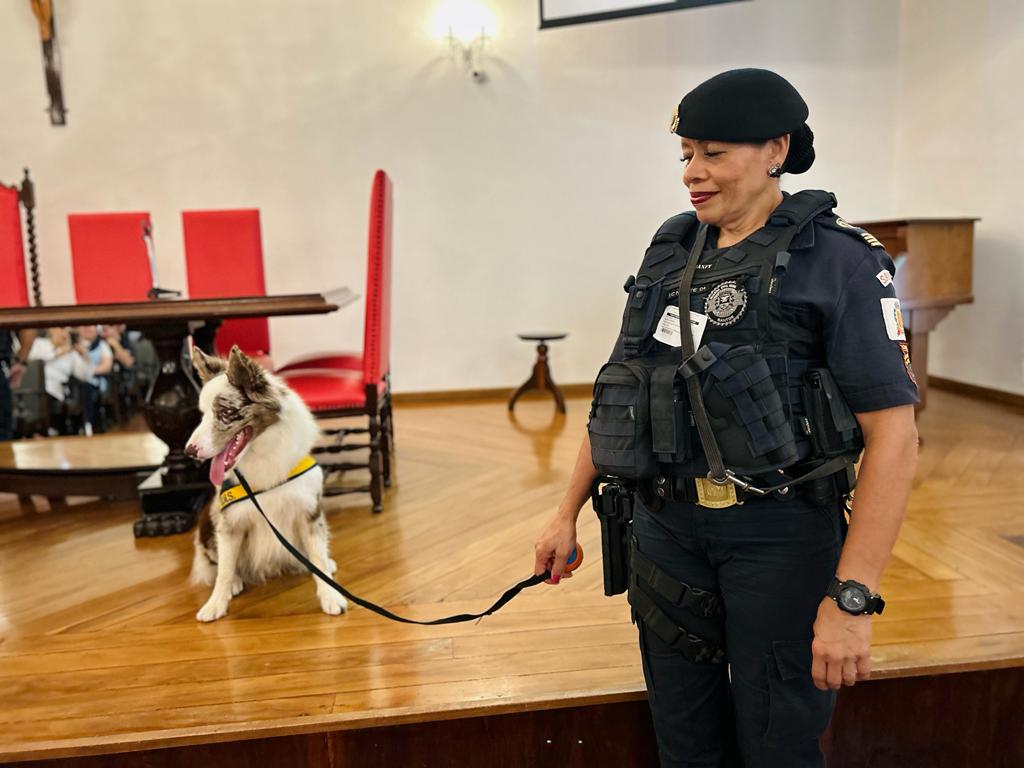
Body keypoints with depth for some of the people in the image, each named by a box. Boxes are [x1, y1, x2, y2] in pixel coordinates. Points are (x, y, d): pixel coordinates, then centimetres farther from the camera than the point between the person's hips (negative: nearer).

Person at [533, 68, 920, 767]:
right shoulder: (670, 251, 7)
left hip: (780, 532, -4)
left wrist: (852, 598, -21)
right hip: (666, 526, 5)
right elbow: (619, 393, 12)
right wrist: (568, 513, 12)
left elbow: (894, 435, -15)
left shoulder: (838, 260, -10)